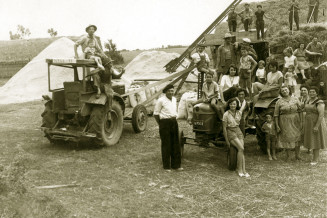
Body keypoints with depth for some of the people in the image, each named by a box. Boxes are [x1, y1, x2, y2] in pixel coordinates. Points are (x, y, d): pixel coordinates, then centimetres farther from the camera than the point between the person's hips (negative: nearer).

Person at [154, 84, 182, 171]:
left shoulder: (174, 99, 12)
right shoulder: (161, 100, -9)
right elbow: (155, 114, -6)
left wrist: (174, 119, 16)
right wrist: (161, 125, -2)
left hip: (174, 122, 7)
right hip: (165, 123, -7)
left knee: (175, 144, 9)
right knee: (166, 145, -1)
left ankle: (176, 165, 18)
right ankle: (167, 166, 8)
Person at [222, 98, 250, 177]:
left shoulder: (239, 113, 3)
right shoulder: (226, 114, -11)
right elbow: (224, 128, -9)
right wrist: (227, 141, -10)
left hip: (238, 131, 5)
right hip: (230, 132, -5)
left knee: (242, 150, -15)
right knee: (241, 149, -23)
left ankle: (243, 170, -18)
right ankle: (239, 169, -14)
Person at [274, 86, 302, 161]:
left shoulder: (295, 99, 2)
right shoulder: (279, 102, -2)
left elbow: (300, 111, 3)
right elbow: (276, 115, -2)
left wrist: (301, 122, -4)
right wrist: (277, 126, -6)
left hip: (295, 122, 1)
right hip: (284, 123, -1)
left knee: (297, 138, 5)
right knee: (286, 138, 7)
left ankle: (297, 155, 18)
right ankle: (287, 155, 22)